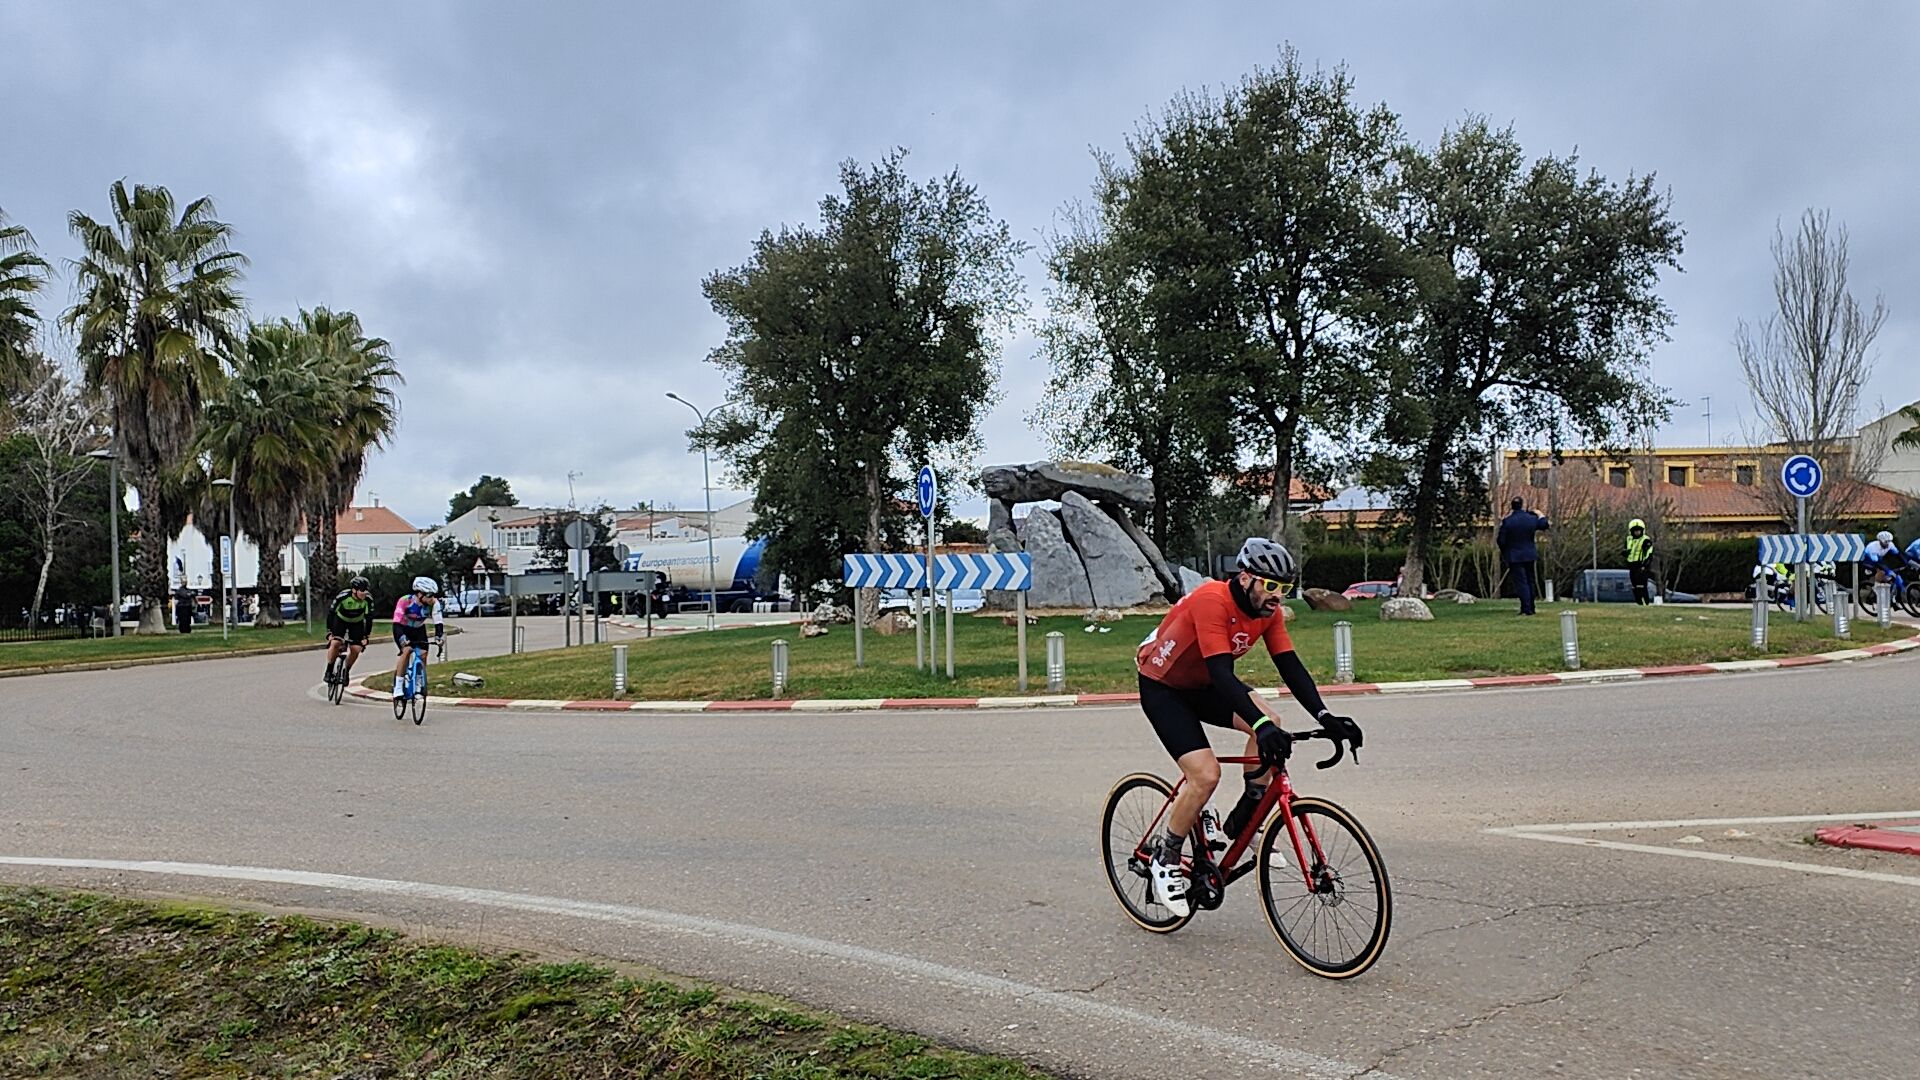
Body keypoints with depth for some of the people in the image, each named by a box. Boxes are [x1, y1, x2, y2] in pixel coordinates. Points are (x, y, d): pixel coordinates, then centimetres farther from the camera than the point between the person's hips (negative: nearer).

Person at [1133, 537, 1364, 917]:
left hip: (1202, 685, 7)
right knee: (1206, 775, -21)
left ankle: (1240, 826, -3)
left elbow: (1291, 667, -11)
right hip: (1161, 686, -7)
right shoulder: (1212, 600, -32)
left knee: (1269, 723, -19)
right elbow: (1222, 673, -39)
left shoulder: (1269, 611, -9)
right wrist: (1261, 726, -49)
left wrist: (1325, 717, -25)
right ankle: (1165, 861, 1)